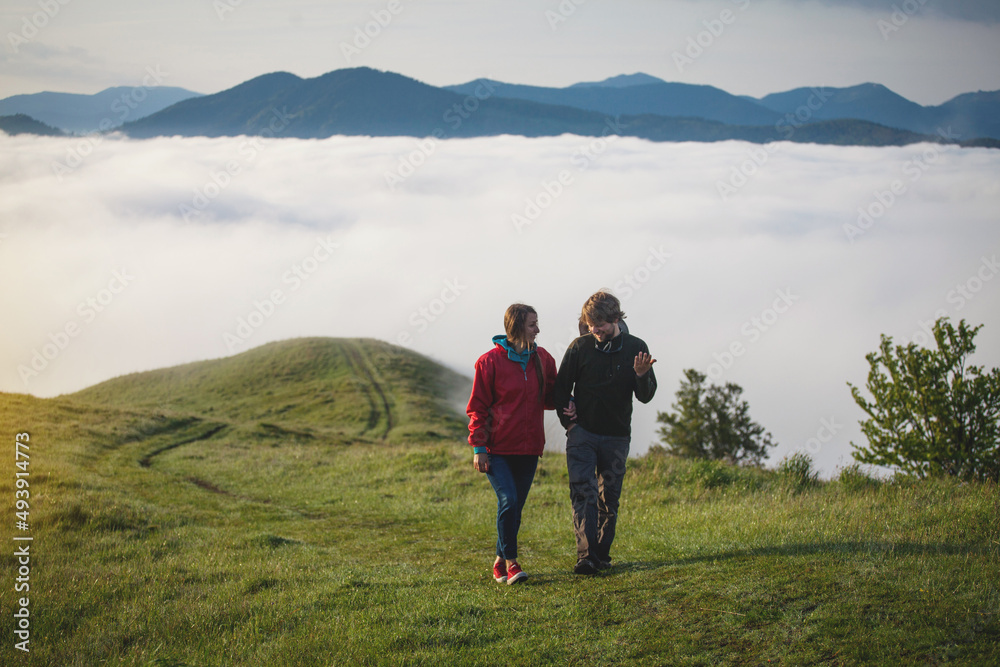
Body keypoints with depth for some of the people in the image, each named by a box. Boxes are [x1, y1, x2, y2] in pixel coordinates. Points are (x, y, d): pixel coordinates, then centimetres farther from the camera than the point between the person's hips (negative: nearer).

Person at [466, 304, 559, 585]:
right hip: (498, 449, -5)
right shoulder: (490, 361, -6)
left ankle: (500, 562, 20)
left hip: (529, 448, 5)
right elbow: (477, 407, -3)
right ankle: (510, 562, -5)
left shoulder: (542, 359, 8)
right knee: (508, 501, -17)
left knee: (515, 507, 7)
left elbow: (550, 397, 20)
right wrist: (478, 448, -8)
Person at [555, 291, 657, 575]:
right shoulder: (580, 347, -4)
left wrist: (641, 375, -21)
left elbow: (646, 396, -1)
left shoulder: (636, 348, -1)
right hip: (582, 433, -1)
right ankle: (586, 555, -21)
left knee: (609, 498, 6)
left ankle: (602, 555, 16)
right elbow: (561, 388, 6)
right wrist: (568, 421, -2)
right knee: (583, 492, -14)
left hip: (617, 437, 2)